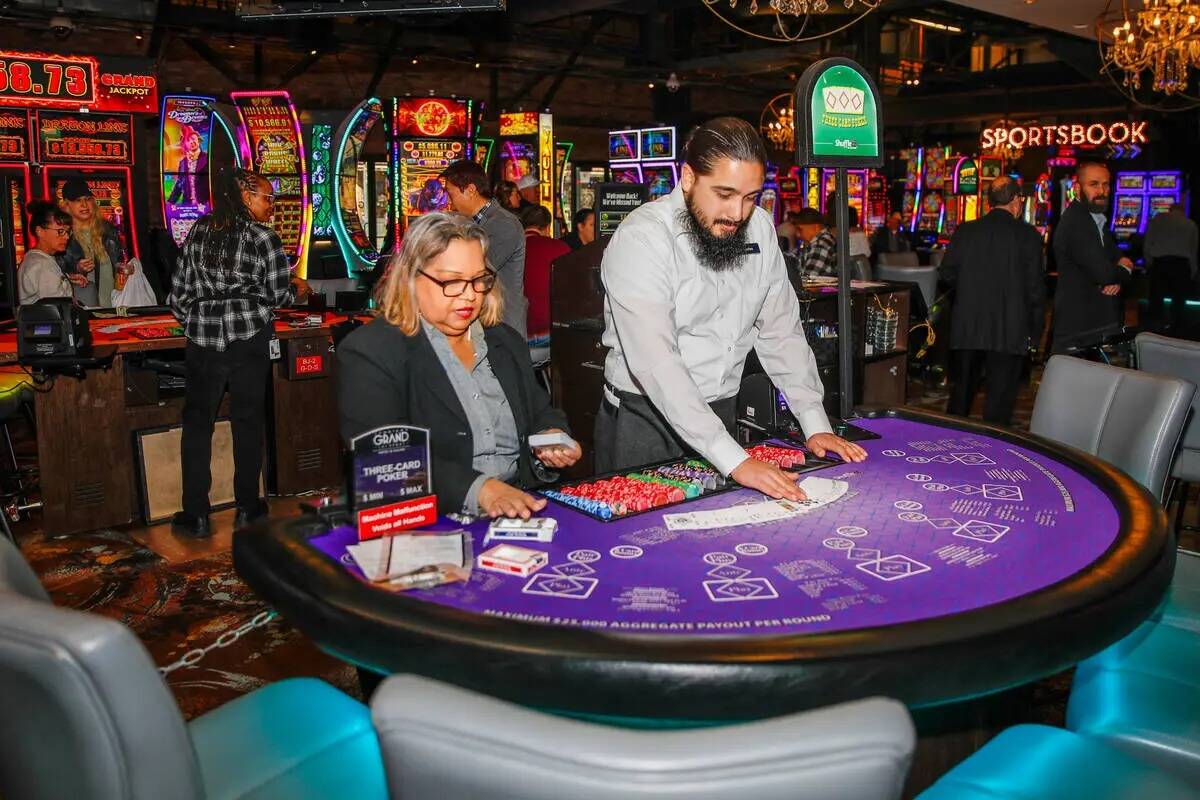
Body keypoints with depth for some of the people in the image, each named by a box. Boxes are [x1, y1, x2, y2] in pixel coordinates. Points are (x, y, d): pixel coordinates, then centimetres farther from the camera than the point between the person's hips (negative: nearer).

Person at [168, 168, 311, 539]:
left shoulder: (199, 232, 5)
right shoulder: (264, 238, -6)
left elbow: (181, 288, 8)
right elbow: (277, 295, -4)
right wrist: (297, 289, 17)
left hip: (202, 337, 3)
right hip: (249, 337, -2)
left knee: (197, 421, 9)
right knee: (248, 420, 9)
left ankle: (196, 516, 11)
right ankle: (247, 509, 16)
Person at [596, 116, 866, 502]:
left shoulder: (759, 228, 0)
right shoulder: (640, 239, -20)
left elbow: (781, 331, 7)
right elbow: (656, 363, -30)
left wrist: (816, 424, -2)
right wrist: (735, 460, -35)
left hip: (720, 414, 5)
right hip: (644, 421, -5)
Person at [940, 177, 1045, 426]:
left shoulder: (965, 231, 1)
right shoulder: (1028, 235, -6)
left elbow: (947, 273, 5)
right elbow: (1035, 286, -7)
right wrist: (1035, 330, 1)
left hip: (967, 327, 3)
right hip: (1009, 331, -3)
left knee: (962, 390, 17)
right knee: (1000, 396, 4)